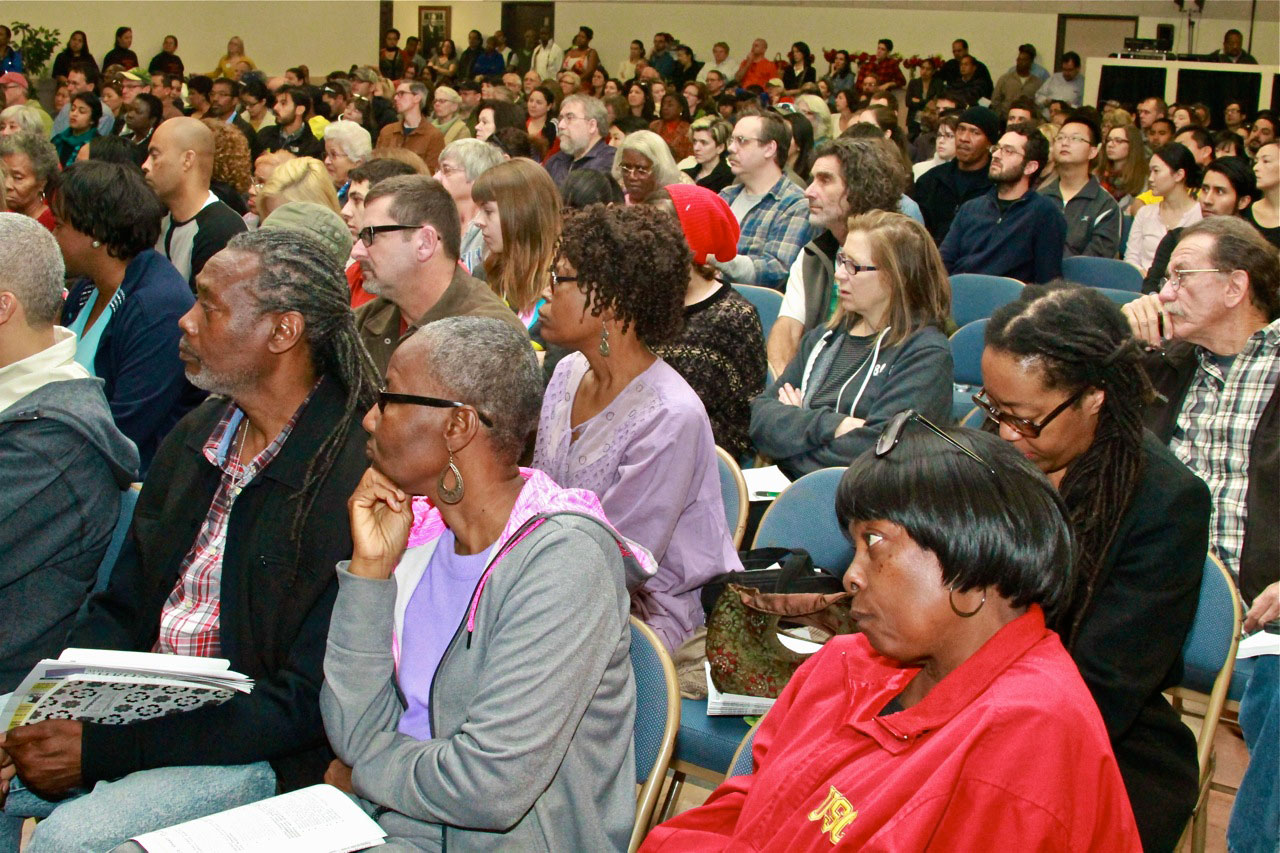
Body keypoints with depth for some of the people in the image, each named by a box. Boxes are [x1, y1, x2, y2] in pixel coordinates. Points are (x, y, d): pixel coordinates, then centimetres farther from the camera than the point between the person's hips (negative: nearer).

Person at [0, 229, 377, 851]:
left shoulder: (354, 478, -18)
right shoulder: (196, 437, 9)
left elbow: (307, 706, -19)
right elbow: (123, 610, 13)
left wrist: (100, 749, -21)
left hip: (255, 750, -8)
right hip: (141, 701, 8)